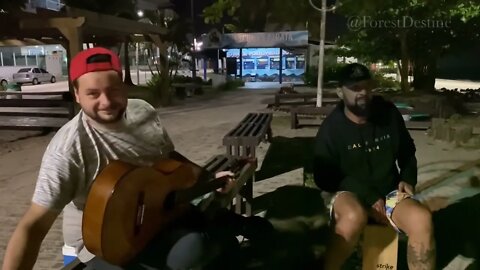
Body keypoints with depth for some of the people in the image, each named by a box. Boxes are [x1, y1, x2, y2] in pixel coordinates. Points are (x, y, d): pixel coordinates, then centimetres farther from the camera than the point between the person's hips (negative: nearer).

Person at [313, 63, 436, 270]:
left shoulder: (389, 113, 2)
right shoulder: (331, 127, -10)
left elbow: (407, 152, 18)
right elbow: (325, 177, -11)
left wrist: (407, 179, -1)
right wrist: (368, 195, -18)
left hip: (388, 192, 4)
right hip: (348, 193, -3)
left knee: (422, 219, -27)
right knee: (354, 217, -39)